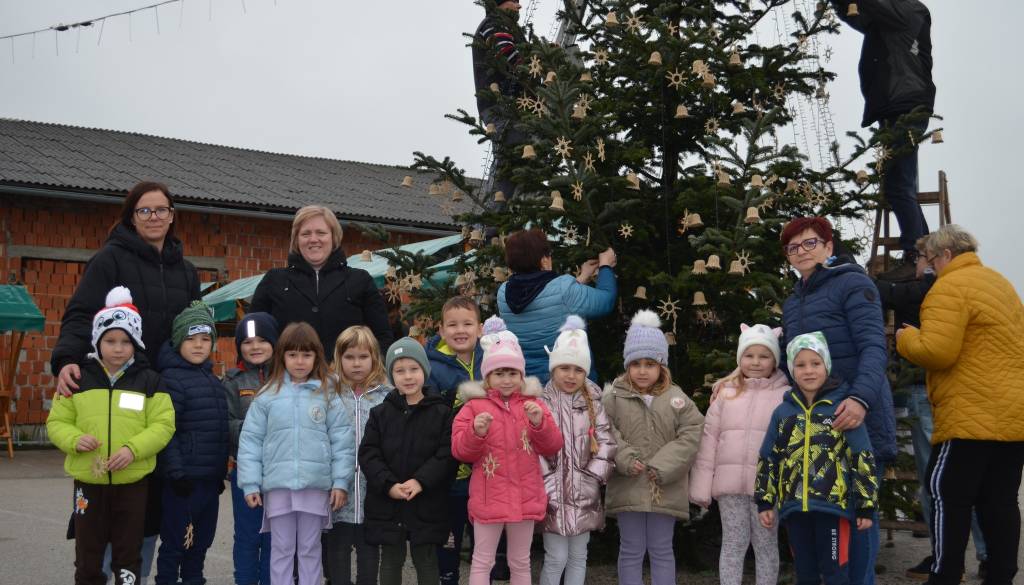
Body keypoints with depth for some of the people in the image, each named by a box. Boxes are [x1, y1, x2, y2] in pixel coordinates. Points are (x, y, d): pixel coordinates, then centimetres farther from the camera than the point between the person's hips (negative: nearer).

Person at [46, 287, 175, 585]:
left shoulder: (149, 381, -1)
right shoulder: (78, 379, 1)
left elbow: (163, 425, -6)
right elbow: (57, 422, 5)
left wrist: (133, 449, -20)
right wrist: (74, 439, -16)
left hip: (133, 482, -1)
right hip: (88, 481, 1)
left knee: (128, 554, 9)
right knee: (88, 553, 11)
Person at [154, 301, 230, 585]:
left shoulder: (213, 380, 14)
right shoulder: (172, 379, -11)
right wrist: (176, 473, -19)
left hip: (210, 478, 8)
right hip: (184, 479, -8)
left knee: (202, 541, 15)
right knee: (175, 542, 0)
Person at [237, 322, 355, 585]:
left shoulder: (327, 395, 2)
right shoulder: (268, 396, 2)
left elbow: (342, 442, 1)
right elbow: (250, 441, 2)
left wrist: (341, 482, -4)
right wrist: (250, 484, -2)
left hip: (316, 485, 0)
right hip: (277, 486, 0)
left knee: (310, 550, 10)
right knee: (281, 550, 9)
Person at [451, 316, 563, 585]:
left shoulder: (533, 403, 4)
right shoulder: (474, 406, -2)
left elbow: (553, 447, 1)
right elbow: (461, 451, -5)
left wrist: (539, 423, -16)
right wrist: (476, 432, -23)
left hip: (524, 496, 2)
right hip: (488, 497, -2)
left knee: (520, 562, 15)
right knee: (482, 561, 6)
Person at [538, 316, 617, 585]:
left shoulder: (593, 404, 6)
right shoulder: (542, 403, -5)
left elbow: (607, 443, 3)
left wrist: (593, 477, -6)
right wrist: (549, 486, -13)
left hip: (584, 493, 4)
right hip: (554, 493, -3)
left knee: (578, 557, 10)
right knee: (556, 558, -4)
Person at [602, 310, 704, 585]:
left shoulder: (676, 398, 2)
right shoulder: (613, 397, 0)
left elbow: (690, 434, -4)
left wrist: (663, 467, -12)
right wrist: (624, 458, -19)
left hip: (665, 489, 1)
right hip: (628, 488, -1)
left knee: (661, 550, 10)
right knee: (631, 550, 7)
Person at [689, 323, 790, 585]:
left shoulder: (785, 395, 2)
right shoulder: (726, 393, 7)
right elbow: (709, 439, 7)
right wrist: (701, 485, 3)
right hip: (730, 483, 2)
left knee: (766, 546, 7)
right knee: (733, 545, 8)